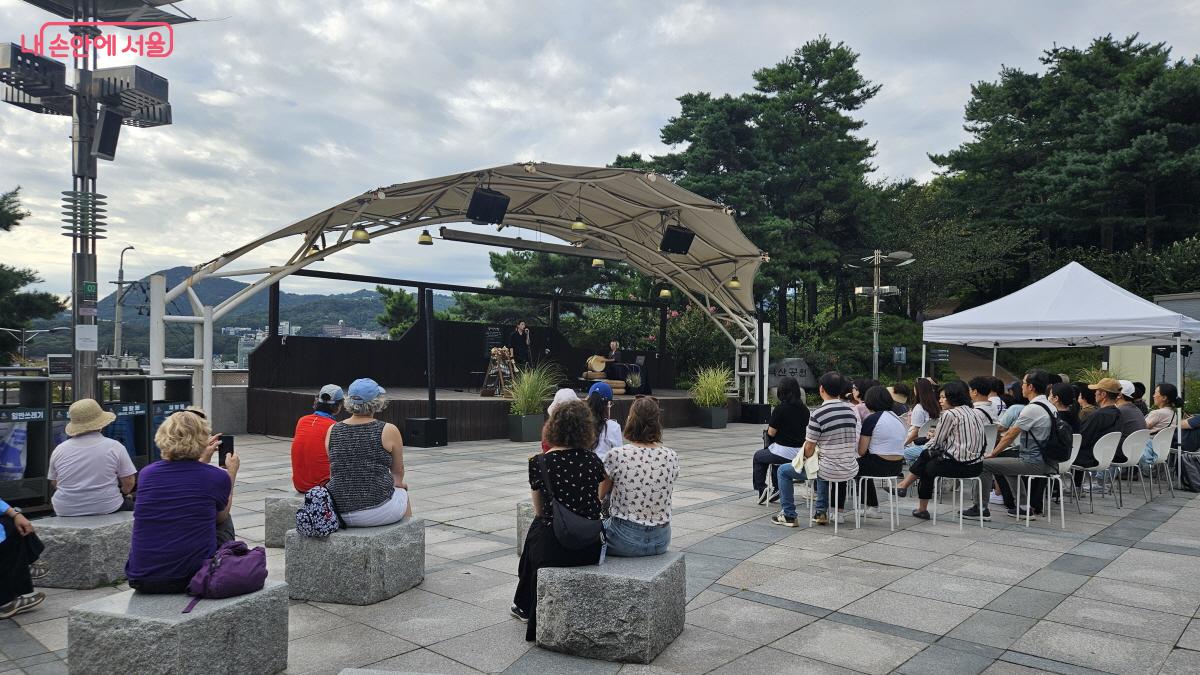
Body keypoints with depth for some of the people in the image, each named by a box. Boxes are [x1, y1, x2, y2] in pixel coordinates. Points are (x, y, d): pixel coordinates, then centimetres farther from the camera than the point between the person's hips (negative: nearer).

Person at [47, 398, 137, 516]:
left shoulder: (59, 450, 0)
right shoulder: (114, 446, -9)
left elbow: (54, 484, 11)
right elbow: (128, 483, -7)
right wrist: (122, 493, 15)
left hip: (65, 511, 3)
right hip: (107, 509, -3)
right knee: (129, 504, 25)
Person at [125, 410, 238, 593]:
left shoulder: (146, 474, 1)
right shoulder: (217, 477, -8)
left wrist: (202, 461, 33)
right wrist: (232, 472, 26)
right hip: (194, 577, -3)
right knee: (225, 520, 25)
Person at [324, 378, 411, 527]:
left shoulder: (332, 431, 0)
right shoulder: (389, 431, -10)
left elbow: (333, 472, 12)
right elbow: (398, 472, 4)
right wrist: (396, 483, 27)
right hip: (377, 512, -4)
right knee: (403, 491, 29)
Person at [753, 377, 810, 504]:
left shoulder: (780, 409, -17)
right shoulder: (804, 409, 1)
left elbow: (771, 433, -12)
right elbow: (806, 429, 12)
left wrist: (770, 426, 9)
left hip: (785, 452, -6)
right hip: (800, 452, 6)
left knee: (758, 457, 23)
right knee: (772, 454, 36)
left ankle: (761, 490, 22)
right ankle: (776, 489, 37)